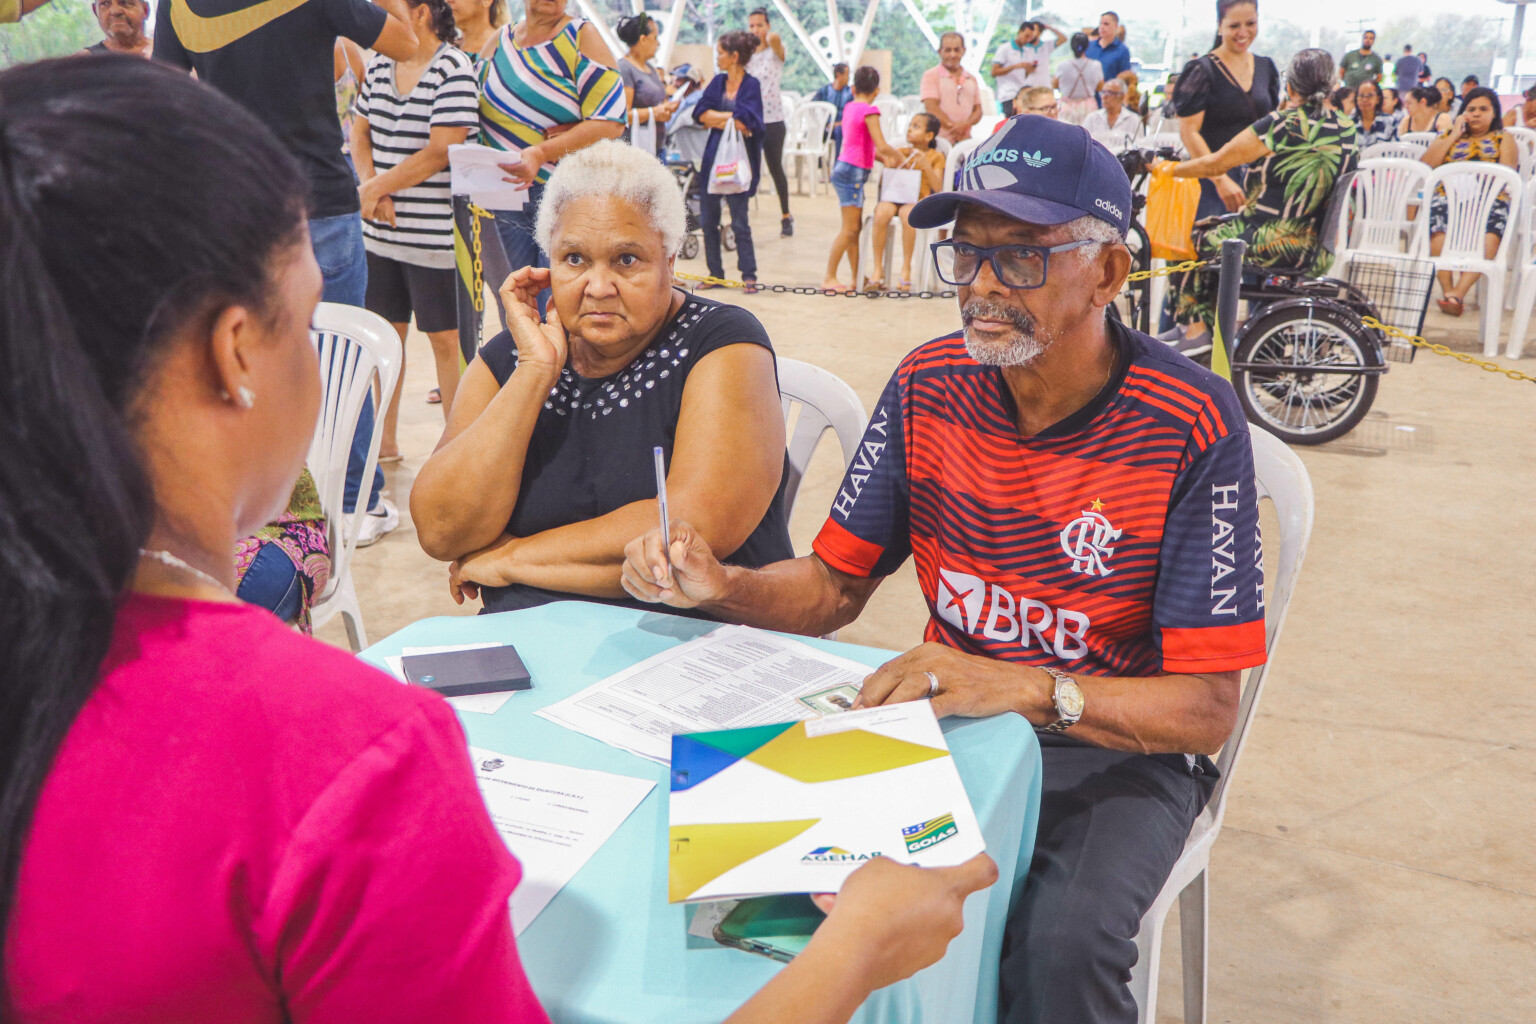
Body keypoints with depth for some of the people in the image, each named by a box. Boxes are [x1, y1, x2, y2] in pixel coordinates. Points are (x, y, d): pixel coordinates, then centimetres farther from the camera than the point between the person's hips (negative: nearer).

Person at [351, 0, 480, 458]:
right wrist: (372, 189, -4)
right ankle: (385, 438, 26)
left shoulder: (454, 69, -10)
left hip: (434, 229, -7)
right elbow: (360, 133, 15)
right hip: (380, 230, 7)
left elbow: (441, 151, -17)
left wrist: (374, 188, -11)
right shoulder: (378, 67, 11)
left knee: (445, 338, -1)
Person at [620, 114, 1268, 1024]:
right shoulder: (928, 387, -3)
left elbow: (1210, 707, -17)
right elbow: (834, 587, 4)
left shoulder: (1193, 428, -17)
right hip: (951, 714, 4)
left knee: (1062, 943, -31)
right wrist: (722, 587, -17)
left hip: (1119, 747, -3)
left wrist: (1027, 689, -33)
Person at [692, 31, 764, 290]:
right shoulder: (718, 82, 11)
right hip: (713, 155, 6)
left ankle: (749, 274, 6)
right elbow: (700, 113, -1)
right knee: (708, 218, 7)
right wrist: (732, 118, -9)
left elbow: (744, 122, -19)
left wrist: (717, 118, -7)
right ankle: (715, 273, 16)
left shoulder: (751, 85, -6)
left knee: (739, 220, -3)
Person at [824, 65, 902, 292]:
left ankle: (856, 279, 15)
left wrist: (884, 158, 12)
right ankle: (829, 278, -4)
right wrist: (897, 155, -1)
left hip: (845, 168, 9)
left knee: (856, 227, 11)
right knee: (849, 228, -6)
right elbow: (882, 146, -19)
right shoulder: (869, 111, -13)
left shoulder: (849, 107, 12)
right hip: (853, 172, -9)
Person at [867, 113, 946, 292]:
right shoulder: (900, 153, 19)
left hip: (919, 200, -3)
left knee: (906, 213, -38)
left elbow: (938, 188, -3)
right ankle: (877, 271, -29)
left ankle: (906, 270, -27)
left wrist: (926, 166, -14)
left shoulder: (935, 157, 11)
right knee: (882, 212, -33)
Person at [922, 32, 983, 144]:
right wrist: (953, 126, -15)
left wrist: (965, 124, -9)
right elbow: (931, 108, -6)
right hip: (940, 139, -4)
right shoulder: (931, 75, 5)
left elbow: (978, 110, 14)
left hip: (965, 139, 4)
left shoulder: (971, 79, 19)